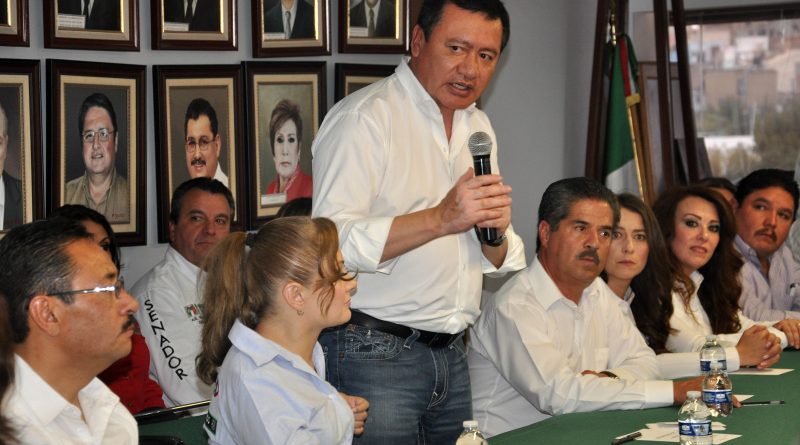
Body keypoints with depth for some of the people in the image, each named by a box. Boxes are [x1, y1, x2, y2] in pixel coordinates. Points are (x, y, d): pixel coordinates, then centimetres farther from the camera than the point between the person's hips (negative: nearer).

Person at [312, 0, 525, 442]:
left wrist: (495, 234, -7)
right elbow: (330, 241, -24)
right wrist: (442, 218, -30)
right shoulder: (363, 117, -11)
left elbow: (503, 263, 16)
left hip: (450, 353, 7)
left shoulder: (478, 126, 14)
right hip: (373, 353, -7)